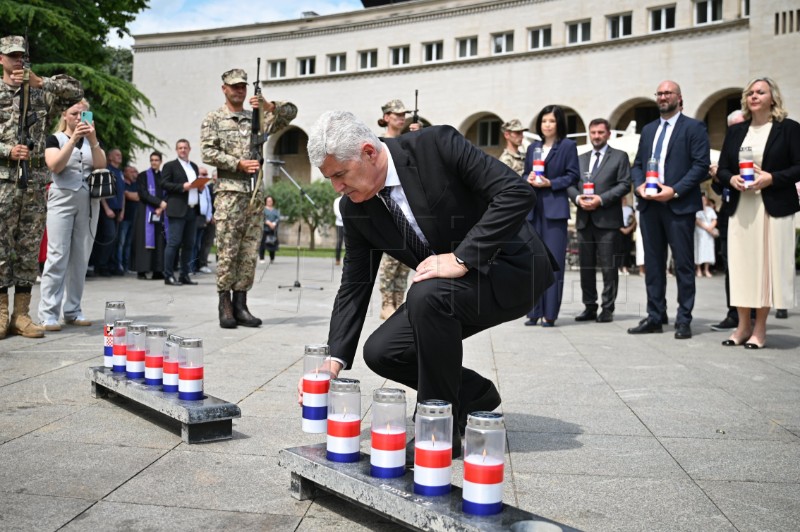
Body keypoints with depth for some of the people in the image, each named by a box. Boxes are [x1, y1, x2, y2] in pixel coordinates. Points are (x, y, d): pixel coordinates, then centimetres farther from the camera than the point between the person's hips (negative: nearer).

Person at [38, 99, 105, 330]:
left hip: (89, 202, 4)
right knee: (58, 256, -10)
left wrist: (92, 140, -16)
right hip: (62, 200, -3)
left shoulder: (92, 141, 15)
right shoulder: (55, 138, 6)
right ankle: (48, 313, -11)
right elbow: (55, 166, -11)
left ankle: (73, 310, 8)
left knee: (80, 258, 3)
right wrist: (73, 139, -18)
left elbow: (101, 166, -2)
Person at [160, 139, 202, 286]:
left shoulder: (194, 167, 21)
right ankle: (168, 276, -5)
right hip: (177, 210, -6)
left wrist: (200, 186, 4)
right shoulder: (170, 166, 3)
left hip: (193, 210, 6)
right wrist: (182, 187, -16)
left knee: (189, 244, 7)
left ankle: (185, 275, 12)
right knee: (173, 243, -8)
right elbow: (164, 184, -7)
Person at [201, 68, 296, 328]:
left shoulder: (258, 118, 18)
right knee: (227, 250, -7)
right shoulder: (214, 119, 9)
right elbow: (208, 152, -3)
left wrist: (269, 106, -11)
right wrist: (238, 164, -14)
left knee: (249, 252, 3)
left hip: (256, 192, 4)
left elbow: (291, 112, 8)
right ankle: (225, 306, -2)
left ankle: (240, 304, 8)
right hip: (229, 191, -4)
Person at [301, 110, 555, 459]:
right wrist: (335, 359, -9)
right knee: (380, 352, -6)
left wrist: (462, 257, -30)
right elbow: (354, 286, 1)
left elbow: (518, 192, -27)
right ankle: (474, 394, 18)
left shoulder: (436, 145, -23)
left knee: (427, 295, -33)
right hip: (443, 288, 7)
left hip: (511, 267, -7)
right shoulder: (355, 208, -5)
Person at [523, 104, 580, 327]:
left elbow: (573, 176, -1)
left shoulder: (568, 146, 3)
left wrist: (550, 183, -12)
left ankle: (550, 313, -2)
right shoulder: (533, 147, 18)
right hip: (533, 208, 5)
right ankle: (534, 311, 10)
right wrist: (529, 179, -3)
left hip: (555, 208, -5)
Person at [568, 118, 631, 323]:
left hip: (607, 219, -5)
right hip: (584, 220, 5)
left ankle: (607, 309, 2)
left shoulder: (619, 157, 5)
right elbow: (570, 185, 13)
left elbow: (624, 184, -5)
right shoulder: (580, 159, 20)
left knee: (608, 267, -3)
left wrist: (601, 199, -15)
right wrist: (578, 198, -8)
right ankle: (589, 307, 14)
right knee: (586, 266, 7)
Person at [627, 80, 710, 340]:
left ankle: (683, 320, 5)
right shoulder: (648, 129, 18)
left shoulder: (694, 127, 1)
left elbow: (701, 165, -7)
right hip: (649, 204, 6)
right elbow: (637, 164, 18)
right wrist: (639, 185, -3)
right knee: (653, 263, 8)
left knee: (683, 264, -1)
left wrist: (675, 190, -16)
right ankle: (655, 317, 15)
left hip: (679, 204, -5)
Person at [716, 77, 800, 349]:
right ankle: (743, 325, 10)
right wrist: (732, 179, -7)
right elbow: (721, 169, 14)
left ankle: (760, 328, 6)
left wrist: (771, 178, -17)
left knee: (767, 264, -2)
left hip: (774, 208, -3)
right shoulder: (735, 131, 13)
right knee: (741, 264, 2)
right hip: (741, 208, 4)